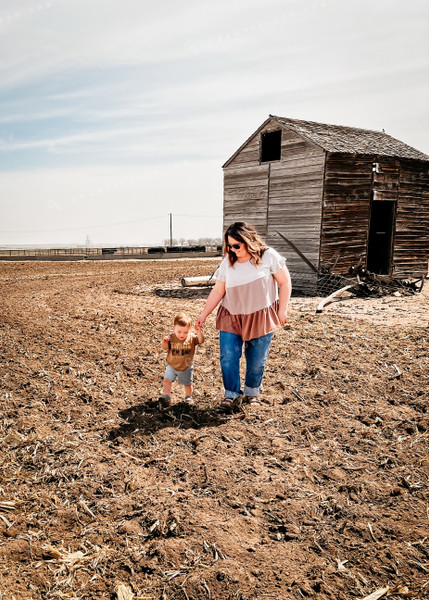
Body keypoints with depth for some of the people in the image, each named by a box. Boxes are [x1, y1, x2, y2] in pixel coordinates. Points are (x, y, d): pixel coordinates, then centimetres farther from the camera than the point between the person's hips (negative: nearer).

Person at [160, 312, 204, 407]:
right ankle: (166, 397, -6)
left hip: (186, 367, 0)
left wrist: (198, 332, -44)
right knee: (167, 380, -14)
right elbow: (164, 347, -20)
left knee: (187, 384, 14)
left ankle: (188, 397, 38)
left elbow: (201, 340, -28)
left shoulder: (192, 337, -15)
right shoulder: (171, 338, -15)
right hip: (171, 366, 0)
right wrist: (164, 341, -41)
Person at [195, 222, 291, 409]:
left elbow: (285, 283, -2)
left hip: (261, 317, -2)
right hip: (231, 318, 2)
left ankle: (251, 393, 29)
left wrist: (282, 310, -5)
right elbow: (218, 291, 3)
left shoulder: (268, 256, -7)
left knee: (256, 360, 6)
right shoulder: (228, 262, 0)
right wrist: (203, 315, 1)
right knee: (228, 357, -3)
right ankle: (231, 394, 15)